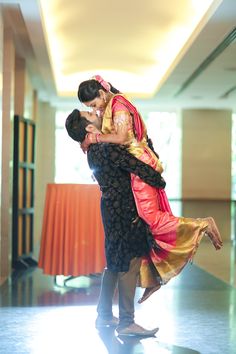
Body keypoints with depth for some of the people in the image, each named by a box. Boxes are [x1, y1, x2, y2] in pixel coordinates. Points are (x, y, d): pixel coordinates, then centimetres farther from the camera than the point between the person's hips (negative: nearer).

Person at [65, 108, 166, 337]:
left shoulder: (93, 150, 11)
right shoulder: (108, 147, -19)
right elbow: (140, 169, -21)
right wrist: (160, 182, -6)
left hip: (111, 206, 10)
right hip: (123, 209, -10)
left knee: (115, 263, 17)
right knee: (129, 262, -8)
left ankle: (104, 315, 24)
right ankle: (126, 322, -5)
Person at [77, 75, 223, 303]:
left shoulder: (118, 104, -10)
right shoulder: (107, 109, 18)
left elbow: (121, 137, -23)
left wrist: (93, 138, -15)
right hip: (131, 170, 9)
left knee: (150, 217, -15)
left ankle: (203, 225, -5)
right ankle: (152, 279, 11)